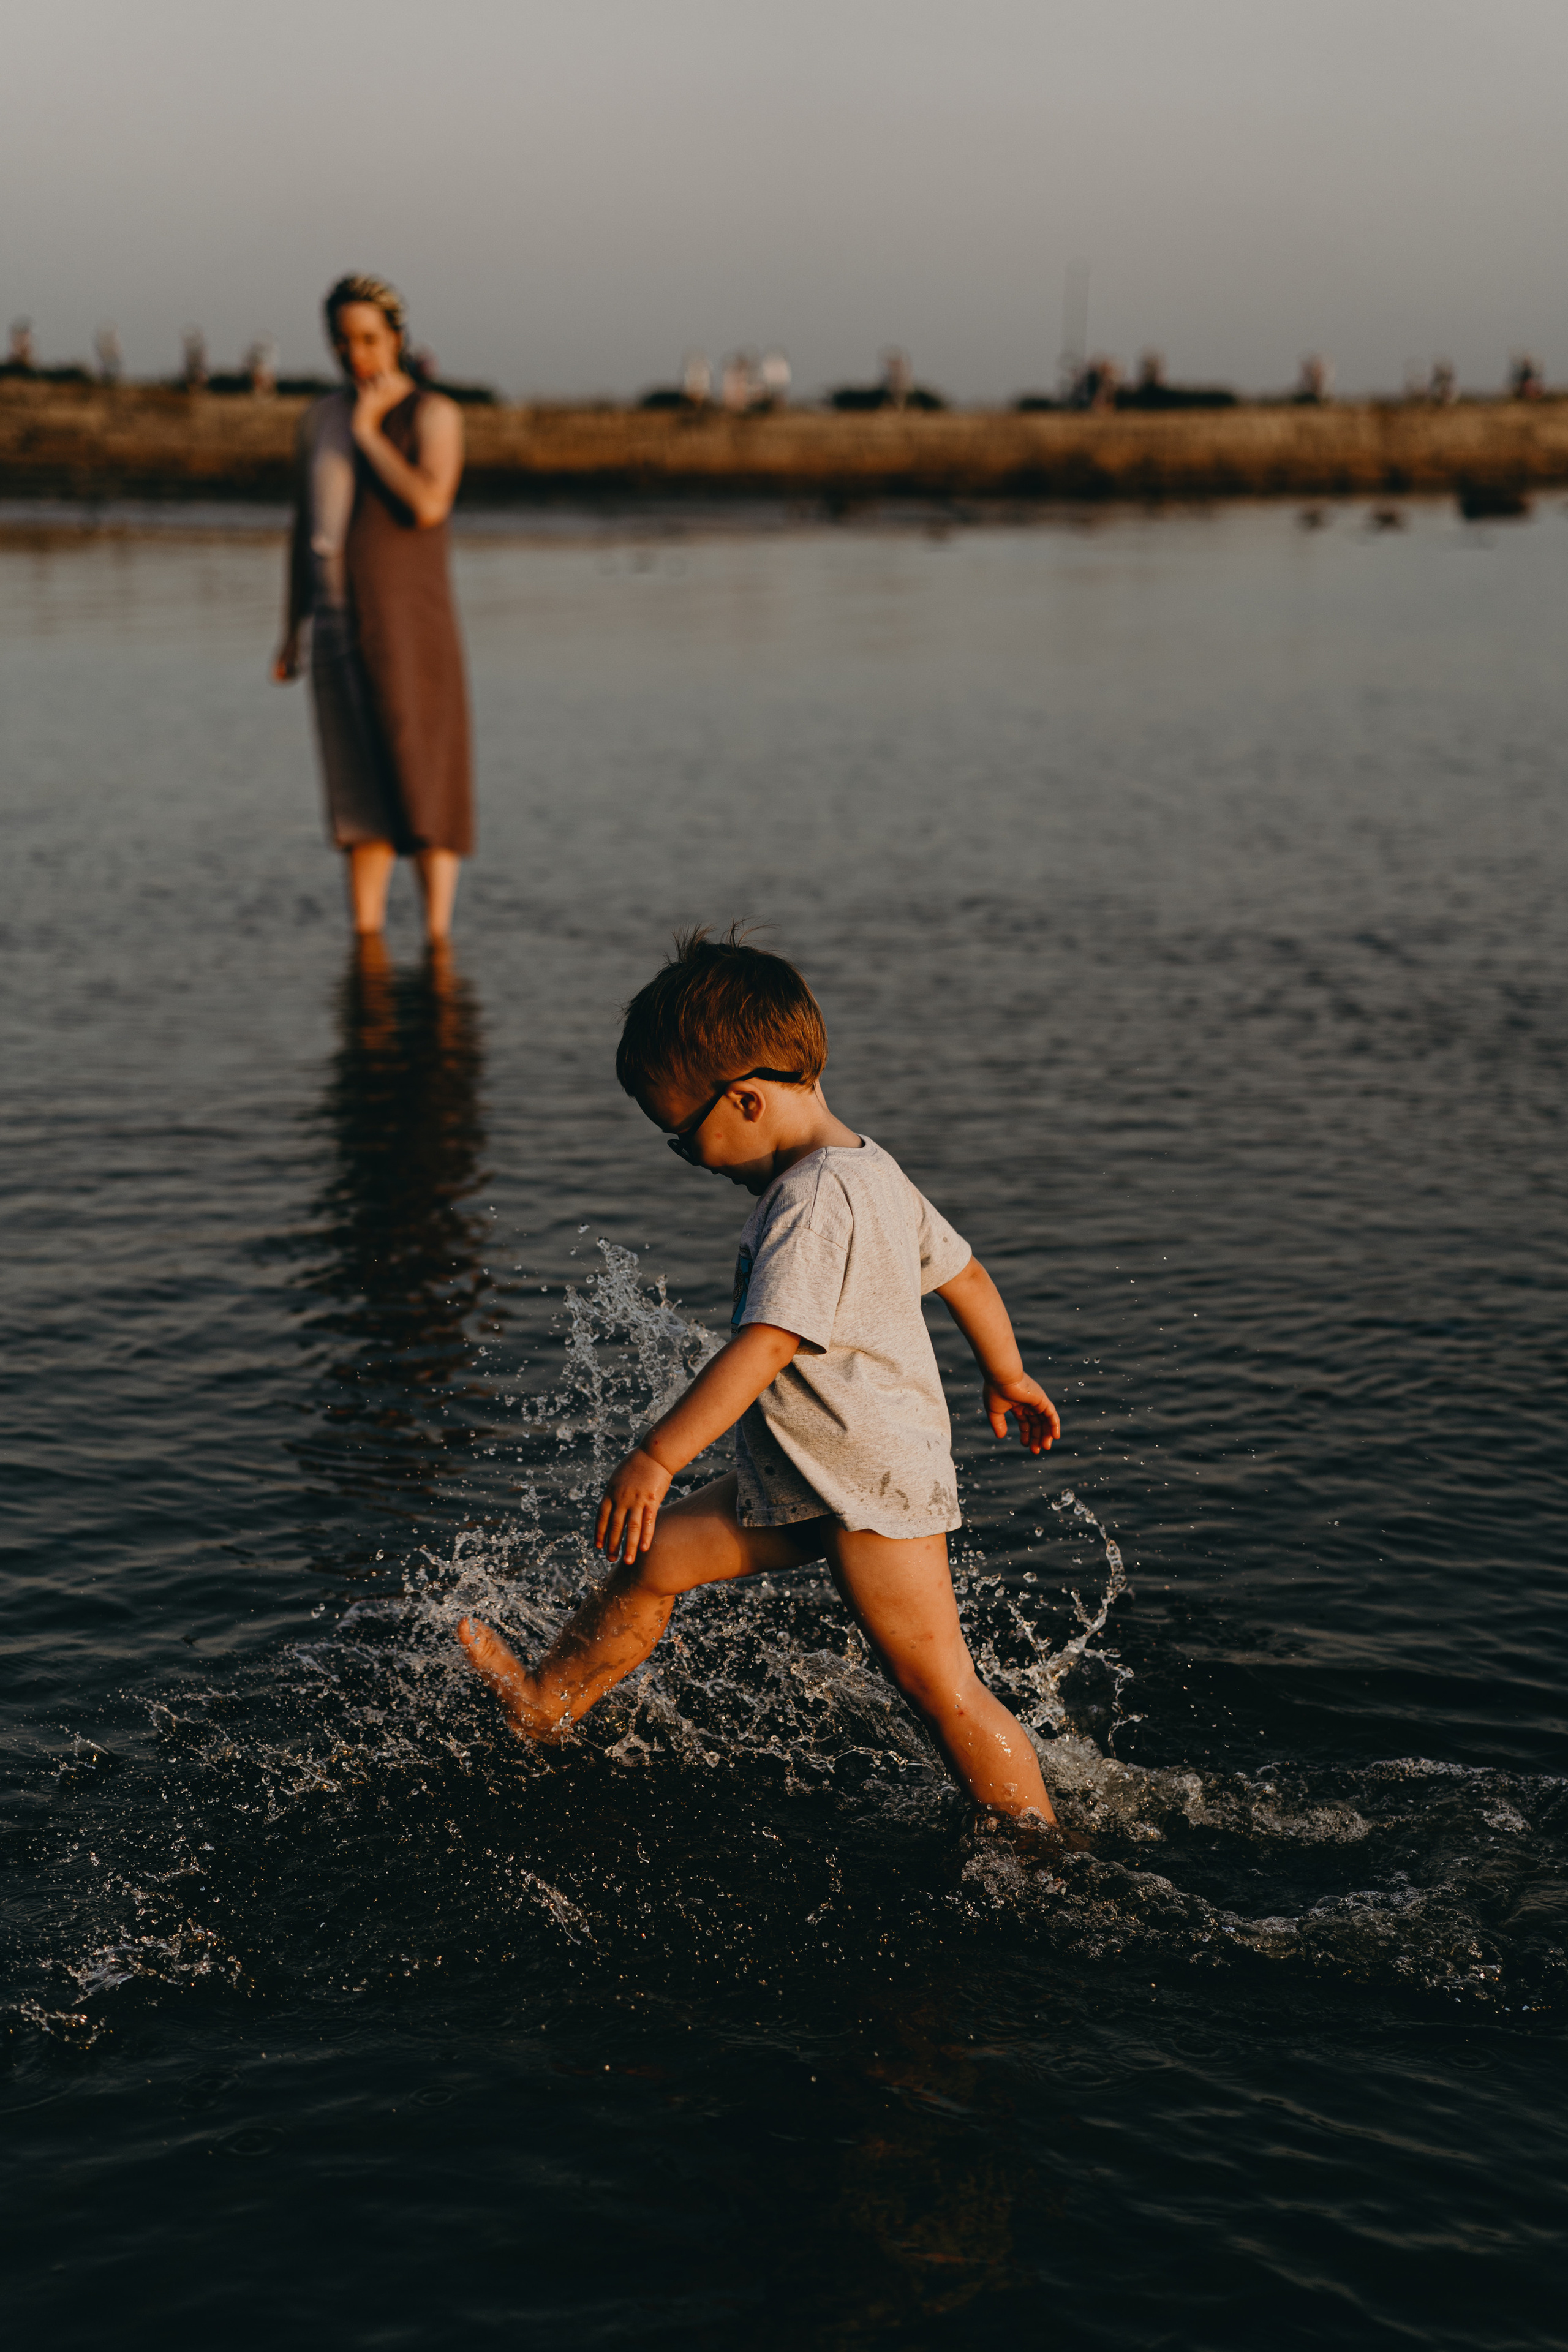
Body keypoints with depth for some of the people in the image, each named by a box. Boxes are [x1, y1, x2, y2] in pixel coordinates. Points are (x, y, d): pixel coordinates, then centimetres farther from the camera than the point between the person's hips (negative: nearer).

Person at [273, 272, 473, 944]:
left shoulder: (434, 414, -5)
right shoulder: (321, 420, 12)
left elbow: (429, 506, -22)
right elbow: (305, 528, 16)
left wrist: (369, 432, -14)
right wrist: (292, 632, 13)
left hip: (411, 626, -5)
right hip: (339, 629, 5)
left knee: (424, 787, -4)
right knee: (361, 793, 7)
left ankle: (437, 939, 0)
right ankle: (365, 941, 12)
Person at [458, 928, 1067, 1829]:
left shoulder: (815, 1200, -25)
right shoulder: (869, 1167, 7)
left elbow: (767, 1347, -33)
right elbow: (962, 1271, 18)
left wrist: (656, 1459, -33)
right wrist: (1007, 1376, 32)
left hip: (872, 1483, -10)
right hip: (801, 1480, 10)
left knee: (941, 1687, -4)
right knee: (654, 1557, 15)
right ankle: (547, 1703, 31)